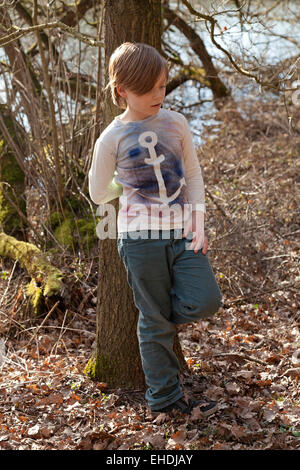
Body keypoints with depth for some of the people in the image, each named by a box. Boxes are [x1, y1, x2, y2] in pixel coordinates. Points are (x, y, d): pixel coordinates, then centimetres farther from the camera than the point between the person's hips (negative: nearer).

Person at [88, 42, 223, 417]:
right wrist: (130, 181, 9)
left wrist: (198, 226, 0)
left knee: (206, 301, -10)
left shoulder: (175, 123, 3)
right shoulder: (112, 139, -5)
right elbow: (98, 194, 5)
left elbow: (193, 175, 7)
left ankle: (154, 317, 22)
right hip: (141, 237, -3)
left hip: (182, 232, 3)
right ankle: (164, 397, 20)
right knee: (156, 321, 4)